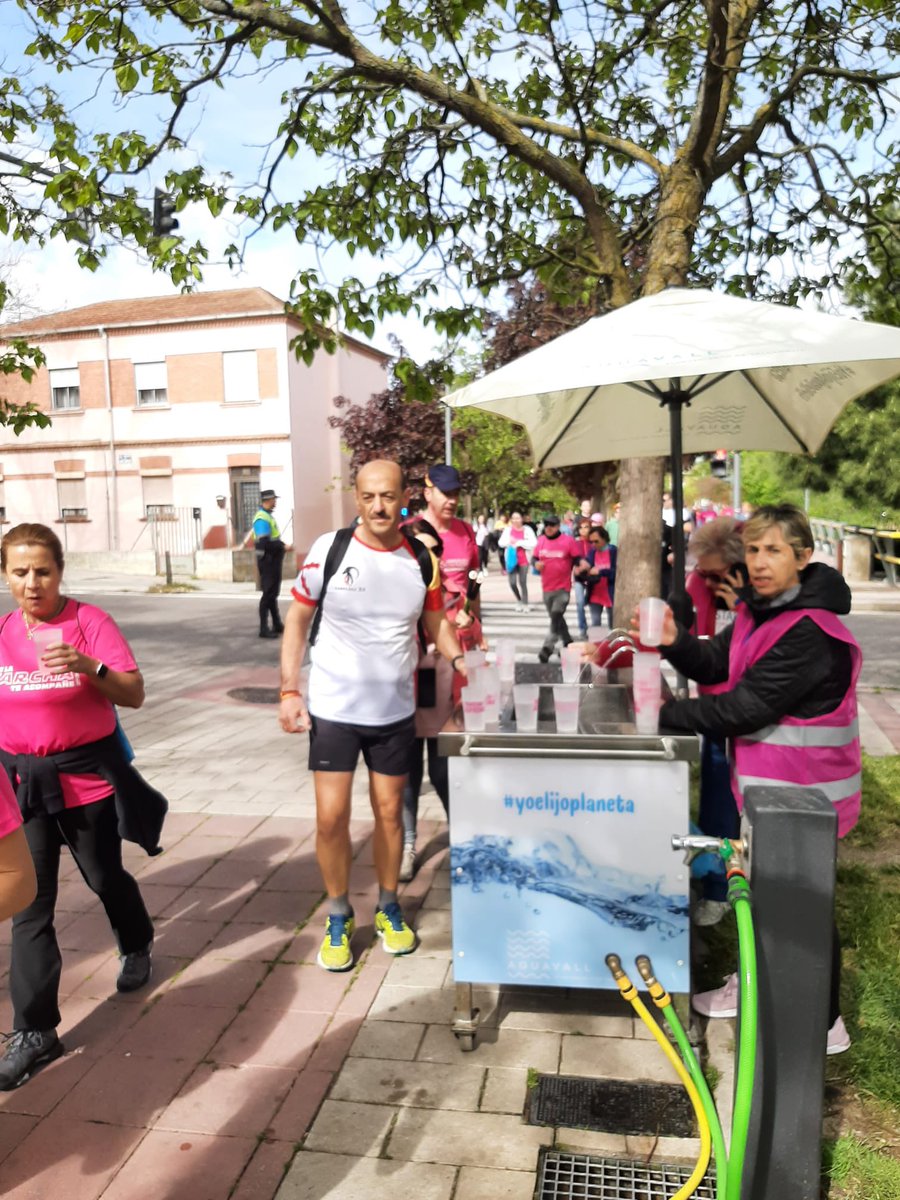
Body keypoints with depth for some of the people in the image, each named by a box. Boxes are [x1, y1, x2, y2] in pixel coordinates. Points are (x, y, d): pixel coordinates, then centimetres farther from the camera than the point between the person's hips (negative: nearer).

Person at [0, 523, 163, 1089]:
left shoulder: (90, 621, -11)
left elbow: (134, 694, -16)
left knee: (104, 876, 18)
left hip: (87, 776, -2)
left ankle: (138, 947, 47)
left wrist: (88, 665, -32)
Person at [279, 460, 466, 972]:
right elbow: (298, 619, -2)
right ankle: (339, 918, 24)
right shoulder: (329, 549, -10)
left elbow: (436, 620, 10)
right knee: (332, 818, 1)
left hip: (395, 711, 2)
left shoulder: (422, 559, -3)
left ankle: (389, 909, 34)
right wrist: (290, 689, -8)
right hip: (333, 709, -2)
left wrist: (459, 659, -7)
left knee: (390, 812, 12)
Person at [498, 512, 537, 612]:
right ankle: (519, 600, 21)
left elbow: (533, 543, -12)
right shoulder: (508, 530, 7)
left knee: (523, 582, 0)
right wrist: (509, 542, -12)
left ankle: (525, 604, 12)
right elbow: (501, 542, 7)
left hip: (524, 560, -2)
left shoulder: (527, 530, -3)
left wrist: (519, 542, -17)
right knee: (512, 582, -4)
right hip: (511, 559, 2)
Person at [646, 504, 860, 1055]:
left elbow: (745, 706, -28)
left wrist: (667, 714, -20)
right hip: (766, 780, 9)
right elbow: (715, 663, 2)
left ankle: (823, 1025, 26)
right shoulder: (760, 610, 3)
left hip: (804, 789, -9)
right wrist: (675, 641, -18)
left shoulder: (810, 632, -27)